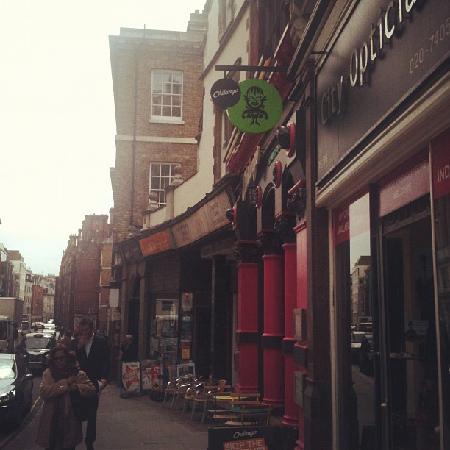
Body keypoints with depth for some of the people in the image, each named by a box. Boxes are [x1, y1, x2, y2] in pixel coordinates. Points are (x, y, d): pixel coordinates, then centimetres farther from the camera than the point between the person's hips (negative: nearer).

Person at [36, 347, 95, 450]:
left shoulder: (78, 374, 0)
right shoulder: (48, 374, 1)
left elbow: (92, 390, -9)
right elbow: (43, 392, -15)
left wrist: (77, 386, -24)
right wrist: (65, 383, -17)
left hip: (70, 422, 0)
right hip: (52, 422, 0)